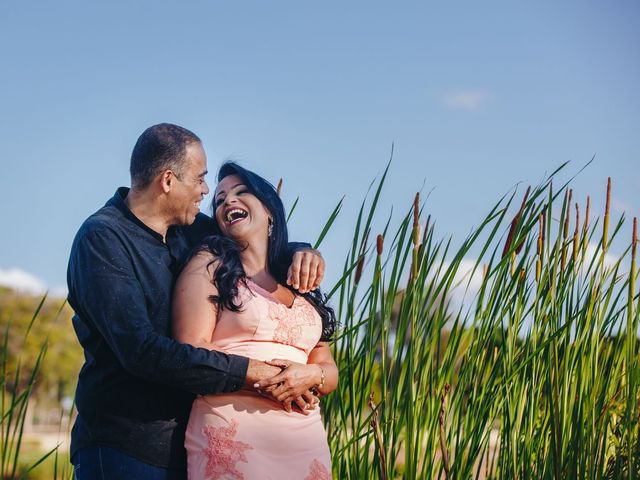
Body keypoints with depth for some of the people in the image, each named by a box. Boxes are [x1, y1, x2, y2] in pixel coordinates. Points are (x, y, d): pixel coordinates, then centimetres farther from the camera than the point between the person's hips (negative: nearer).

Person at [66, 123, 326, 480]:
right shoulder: (102, 239, -14)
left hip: (188, 446, 7)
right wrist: (251, 372, -25)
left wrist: (303, 252, -1)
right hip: (125, 450, -7)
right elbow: (140, 350, -24)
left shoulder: (191, 229, 8)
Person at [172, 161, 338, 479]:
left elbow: (329, 371, 14)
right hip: (231, 436, -5)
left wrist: (311, 375, -9)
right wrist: (264, 378, -17)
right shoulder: (209, 264, 3)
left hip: (306, 439, 5)